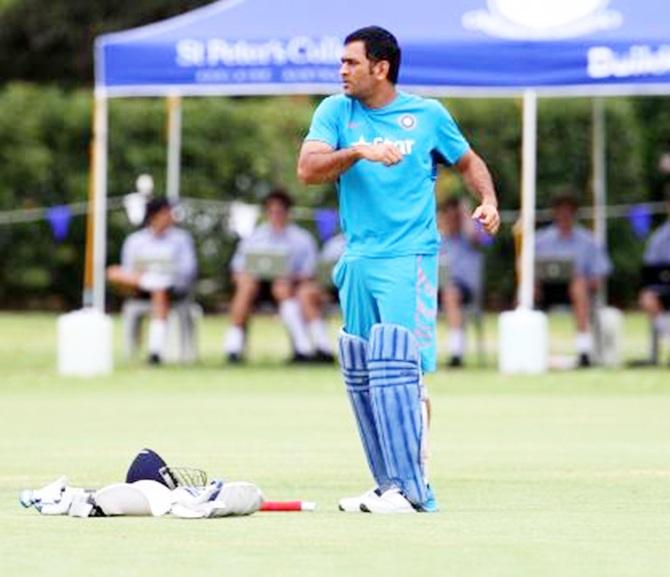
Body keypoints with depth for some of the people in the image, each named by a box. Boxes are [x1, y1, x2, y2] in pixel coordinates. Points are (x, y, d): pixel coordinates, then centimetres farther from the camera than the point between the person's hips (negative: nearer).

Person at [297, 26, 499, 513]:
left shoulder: (428, 115, 3)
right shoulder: (336, 112, 7)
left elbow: (468, 162, 17)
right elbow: (308, 169, -8)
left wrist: (488, 201, -1)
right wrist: (359, 151, -22)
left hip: (409, 258, -4)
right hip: (358, 262, 5)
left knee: (398, 368, -16)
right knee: (361, 377, 5)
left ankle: (413, 487, -18)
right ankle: (391, 486, 12)